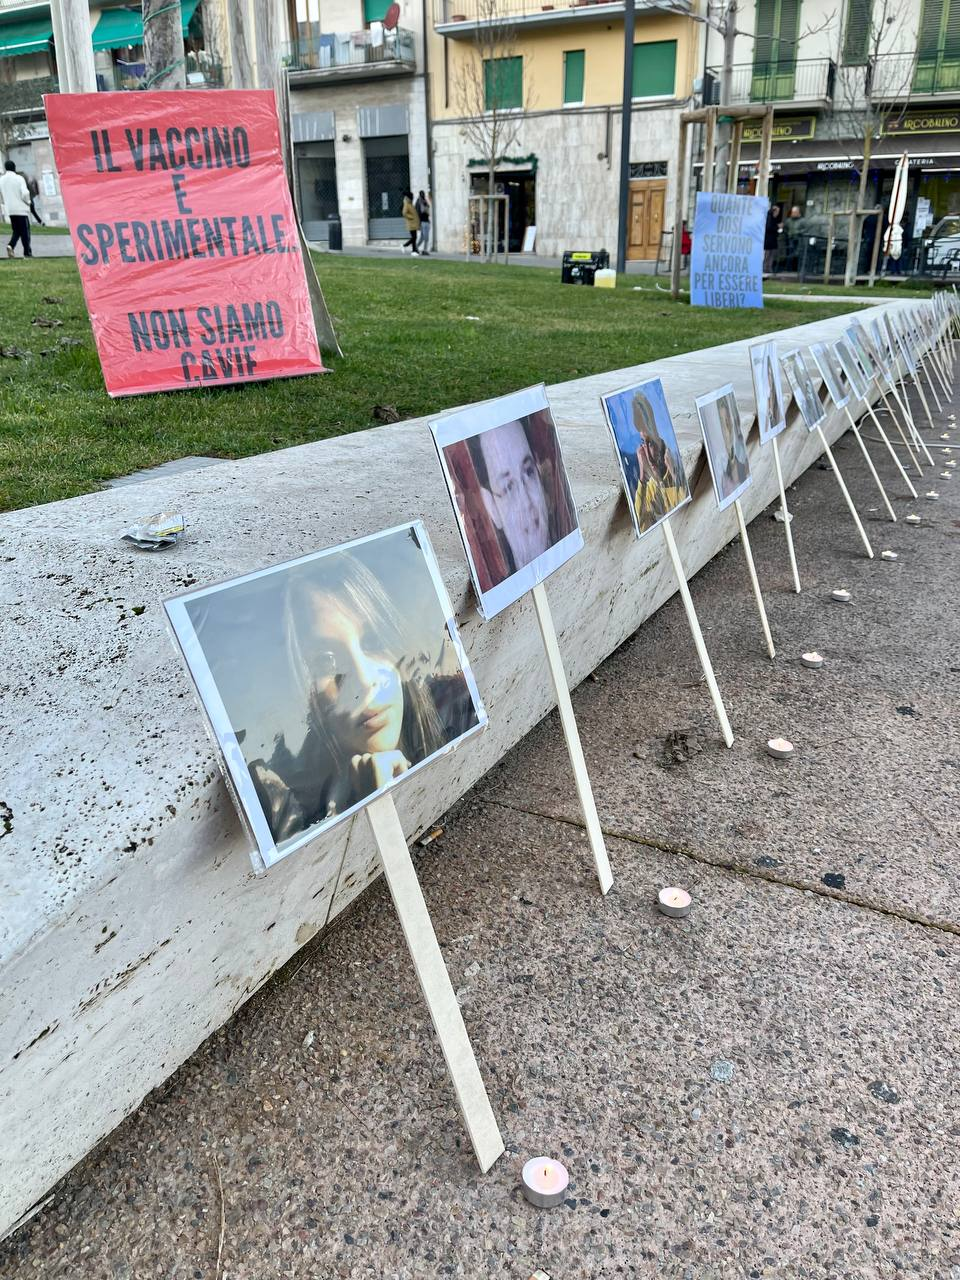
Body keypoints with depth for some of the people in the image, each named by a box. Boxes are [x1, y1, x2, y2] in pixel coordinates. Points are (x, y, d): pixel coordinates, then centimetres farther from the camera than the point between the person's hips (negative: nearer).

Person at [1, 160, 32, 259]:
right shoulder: (19, 178, -8)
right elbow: (25, 193, -15)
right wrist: (28, 202, 3)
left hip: (10, 210, 4)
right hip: (21, 209, -4)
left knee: (16, 231, 15)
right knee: (25, 231, 3)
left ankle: (11, 245, -8)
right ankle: (27, 252, 1)